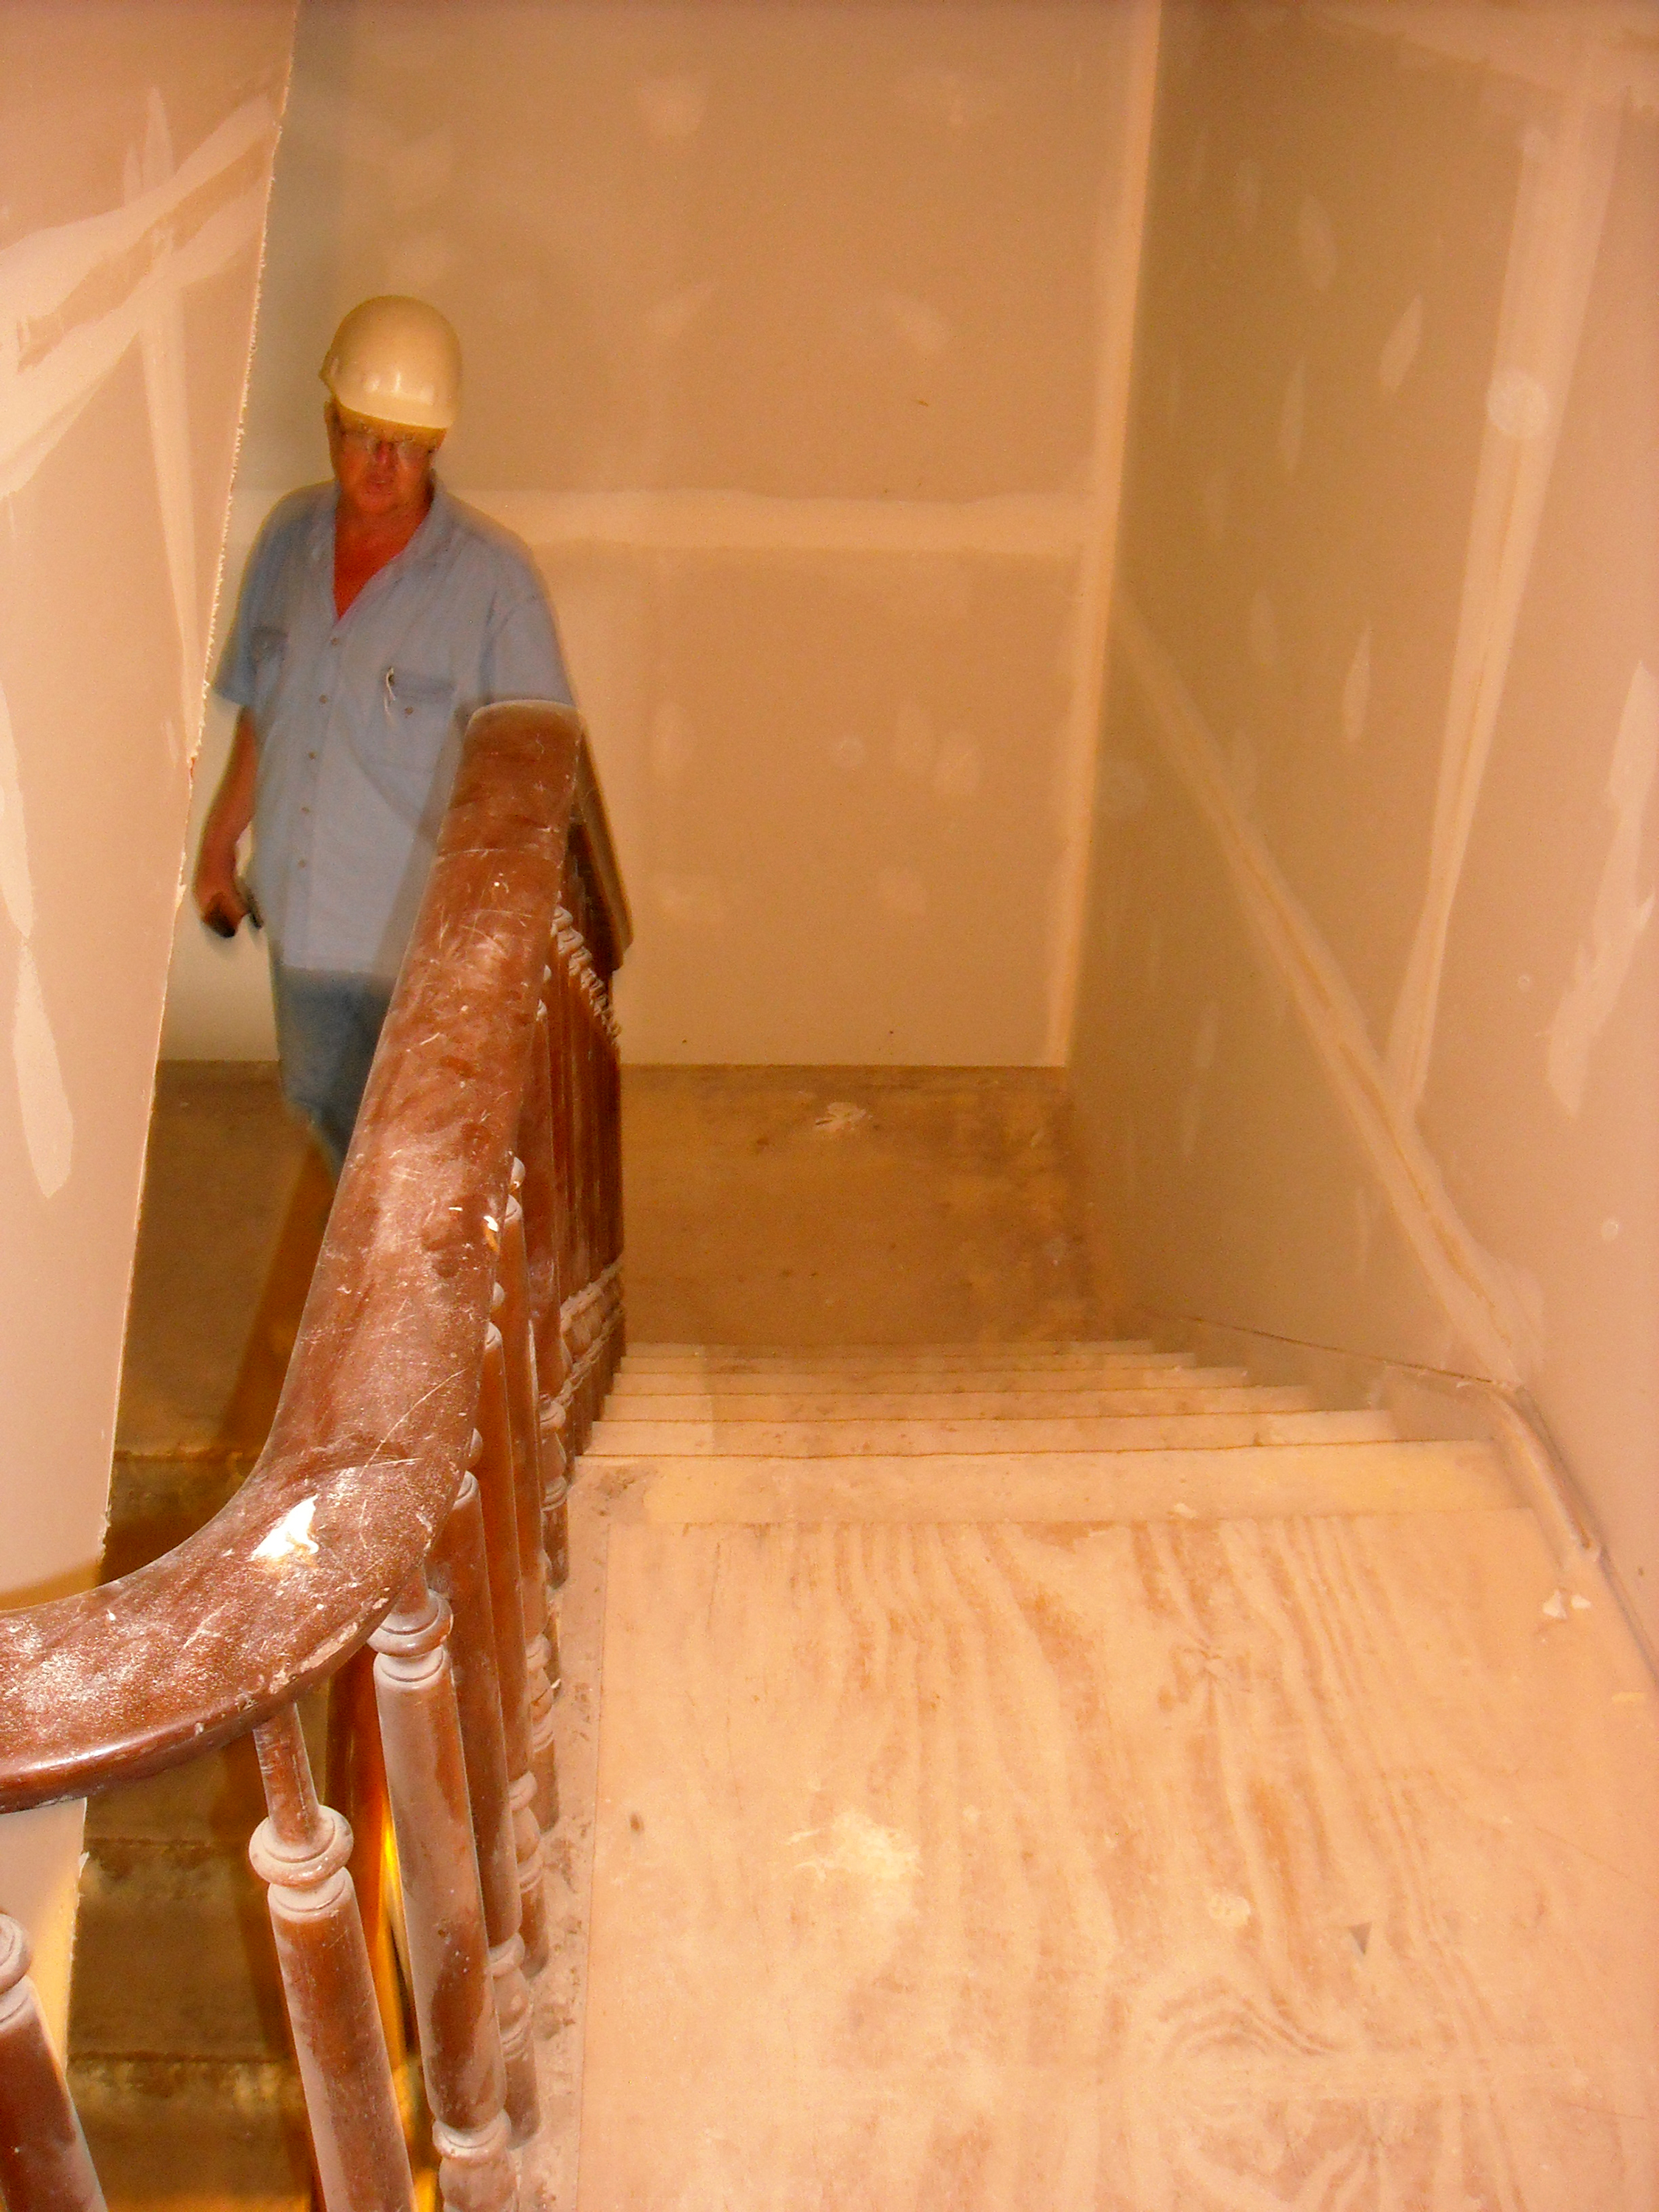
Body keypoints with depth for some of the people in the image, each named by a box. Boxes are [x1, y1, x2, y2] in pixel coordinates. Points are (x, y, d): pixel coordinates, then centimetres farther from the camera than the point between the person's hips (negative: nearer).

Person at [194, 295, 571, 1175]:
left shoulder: (493, 577, -20)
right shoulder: (289, 534, -3)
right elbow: (260, 712, 10)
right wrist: (219, 843, 15)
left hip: (426, 930, -6)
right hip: (304, 913, 6)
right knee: (324, 1102, 26)